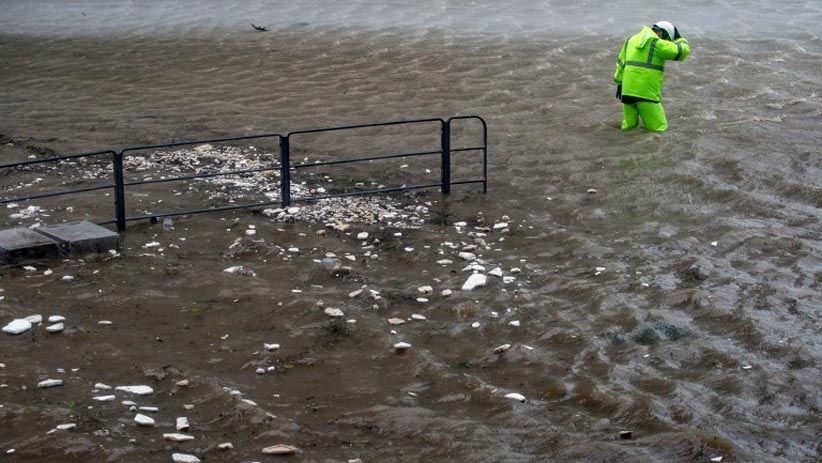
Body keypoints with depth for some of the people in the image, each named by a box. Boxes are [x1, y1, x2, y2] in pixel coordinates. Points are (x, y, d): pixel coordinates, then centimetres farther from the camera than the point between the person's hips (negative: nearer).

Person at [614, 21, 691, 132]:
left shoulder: (631, 40, 14)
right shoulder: (657, 44, -7)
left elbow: (621, 61, 14)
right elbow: (682, 51, -7)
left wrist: (620, 83, 16)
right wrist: (679, 38, 11)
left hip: (627, 90, 7)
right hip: (647, 93, -7)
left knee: (629, 125, 18)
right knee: (659, 129, -2)